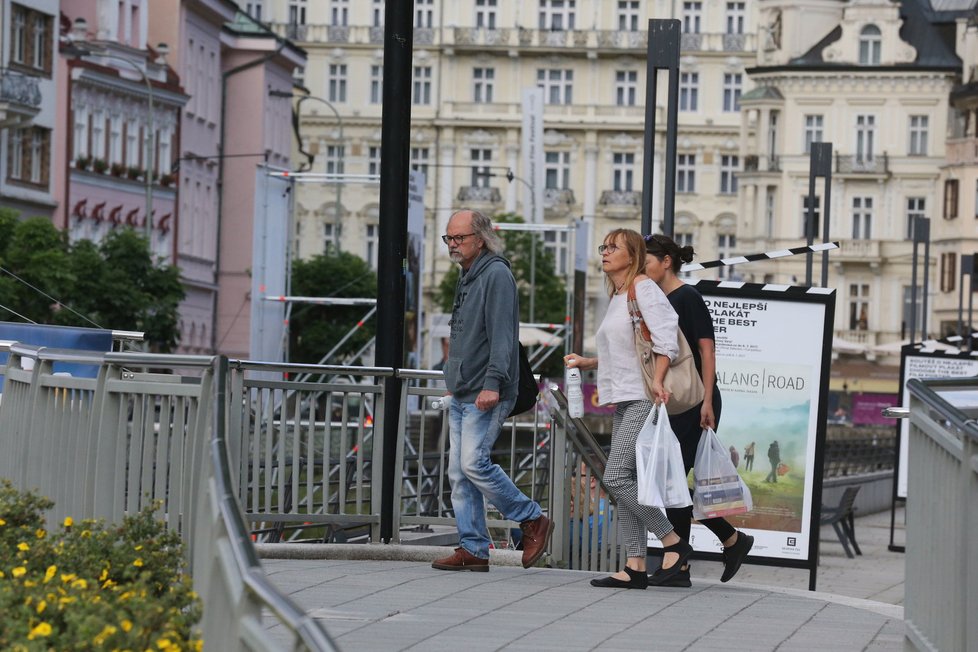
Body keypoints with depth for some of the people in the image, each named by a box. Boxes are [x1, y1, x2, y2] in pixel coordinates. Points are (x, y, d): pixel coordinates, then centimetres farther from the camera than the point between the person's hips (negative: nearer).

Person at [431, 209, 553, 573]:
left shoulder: (496, 274, -11)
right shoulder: (467, 277, 19)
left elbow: (501, 334, -19)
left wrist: (493, 383, -25)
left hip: (487, 395, -10)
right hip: (461, 394, 10)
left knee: (474, 463, -16)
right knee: (459, 473, 5)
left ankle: (533, 521, -2)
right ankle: (473, 550, 7)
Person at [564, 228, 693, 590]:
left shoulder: (643, 287, -7)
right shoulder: (617, 297, 20)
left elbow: (666, 333, -18)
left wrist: (657, 380, -26)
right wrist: (586, 363, 15)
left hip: (644, 399, -10)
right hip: (625, 401, 10)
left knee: (616, 476, -15)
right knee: (624, 479, 5)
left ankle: (674, 543, -6)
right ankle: (635, 567, 4)